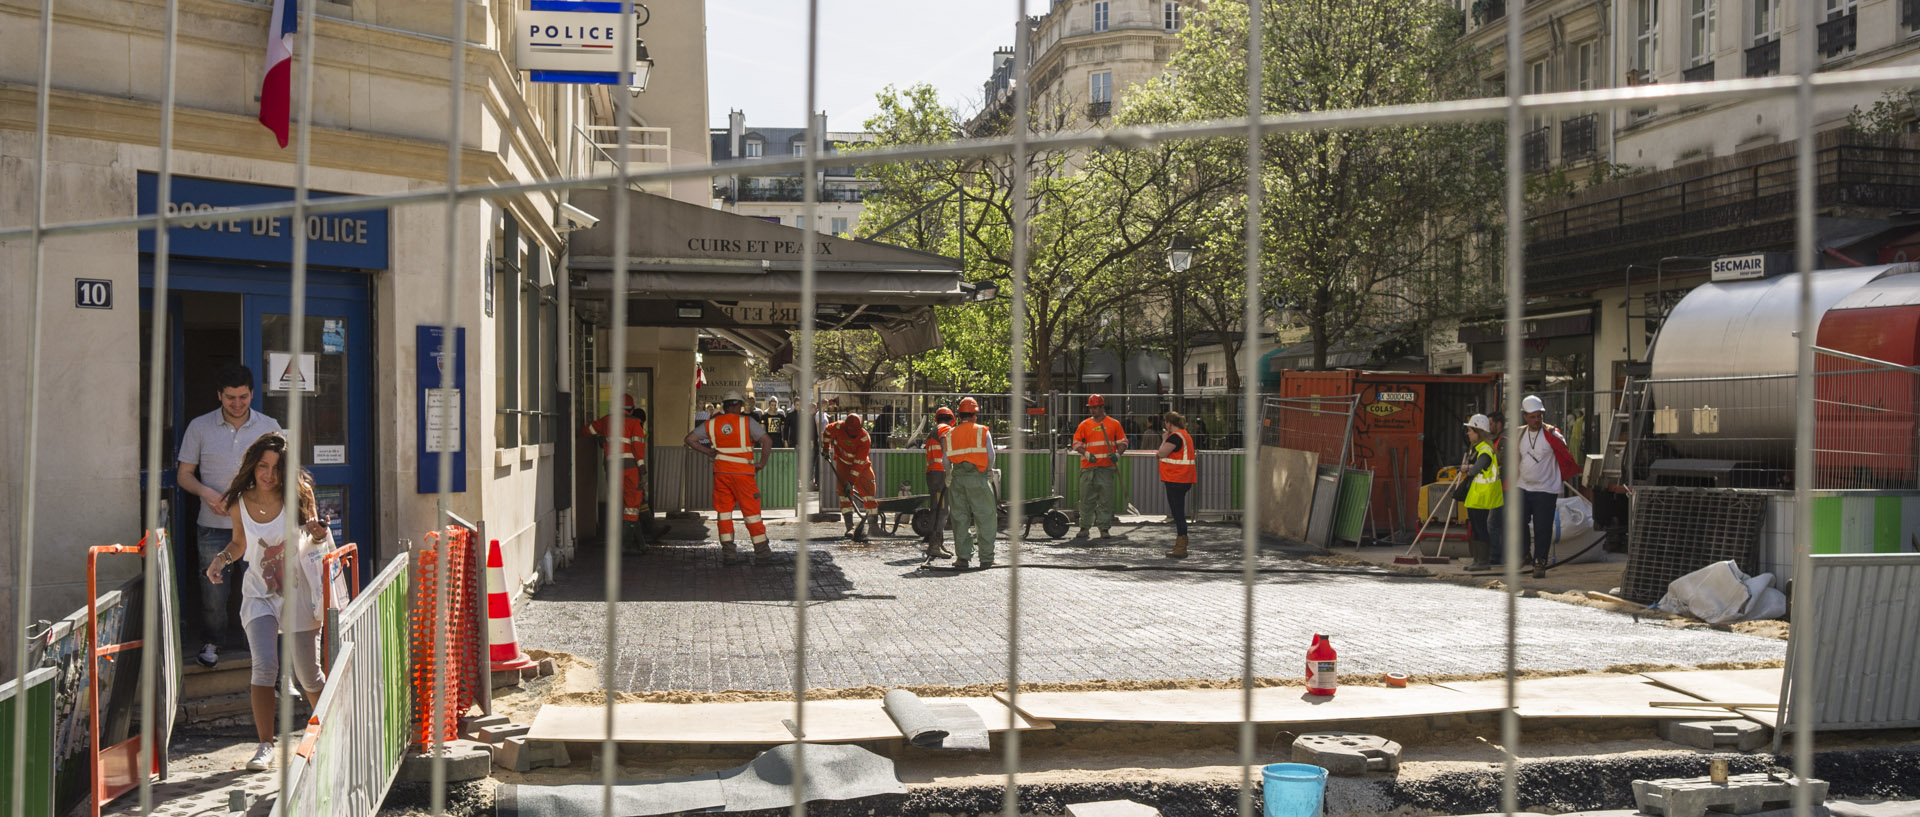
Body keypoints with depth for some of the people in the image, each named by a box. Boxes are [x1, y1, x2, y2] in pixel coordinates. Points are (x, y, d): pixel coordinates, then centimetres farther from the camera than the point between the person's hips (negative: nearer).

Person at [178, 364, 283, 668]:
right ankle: (211, 642, 25)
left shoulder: (269, 427, 4)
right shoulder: (199, 427, 3)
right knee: (213, 587, 4)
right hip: (213, 526, 0)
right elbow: (184, 475, 8)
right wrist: (206, 492, -12)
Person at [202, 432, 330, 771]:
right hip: (259, 594, 1)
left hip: (298, 593, -1)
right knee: (264, 665, -20)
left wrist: (320, 534, -19)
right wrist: (221, 559, -5)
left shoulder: (298, 497, -8)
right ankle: (265, 746, -10)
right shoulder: (240, 504, -4)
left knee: (309, 676, 7)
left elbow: (317, 540, 4)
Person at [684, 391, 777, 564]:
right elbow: (767, 441, -12)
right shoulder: (746, 422, -3)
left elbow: (690, 439, 9)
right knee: (751, 511, 2)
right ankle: (762, 552, 4)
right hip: (742, 472, -3)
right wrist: (762, 463, -2)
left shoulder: (712, 423, 7)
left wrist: (708, 452, 10)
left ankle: (728, 552, 6)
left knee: (723, 511, 10)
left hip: (720, 472, 3)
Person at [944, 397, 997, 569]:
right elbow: (991, 456, -3)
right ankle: (986, 558, 2)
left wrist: (949, 477, 19)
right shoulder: (983, 432, 1)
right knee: (985, 518, 3)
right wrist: (988, 471, 13)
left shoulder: (950, 434, 9)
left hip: (957, 479, 3)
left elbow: (946, 460, 7)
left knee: (960, 518, 8)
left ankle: (962, 557, 6)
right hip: (978, 479, -3)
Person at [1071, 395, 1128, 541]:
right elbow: (1076, 443, 9)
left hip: (1106, 467, -1)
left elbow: (1123, 442, 10)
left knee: (1106, 500, 1)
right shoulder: (1084, 424, 10)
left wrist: (1117, 454, -8)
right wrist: (1086, 453, -9)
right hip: (1088, 468, 1)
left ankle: (1104, 529, 6)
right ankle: (1084, 529, 4)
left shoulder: (1114, 424, 8)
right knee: (1086, 499, 0)